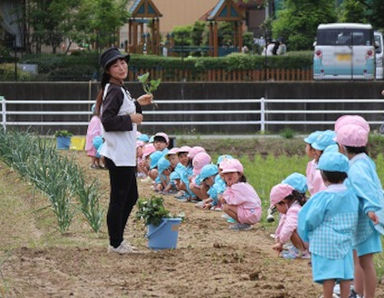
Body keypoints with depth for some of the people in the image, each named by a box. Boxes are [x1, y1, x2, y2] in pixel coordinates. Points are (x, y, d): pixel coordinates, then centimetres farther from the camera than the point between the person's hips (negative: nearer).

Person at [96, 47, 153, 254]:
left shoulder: (121, 90, 14)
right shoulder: (114, 91, -16)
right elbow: (107, 121, -24)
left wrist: (137, 104, 17)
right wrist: (131, 118, -18)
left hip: (126, 155, 11)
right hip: (118, 155, -11)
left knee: (131, 197, 18)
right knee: (118, 199, -3)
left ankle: (118, 239, 26)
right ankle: (115, 243, 5)